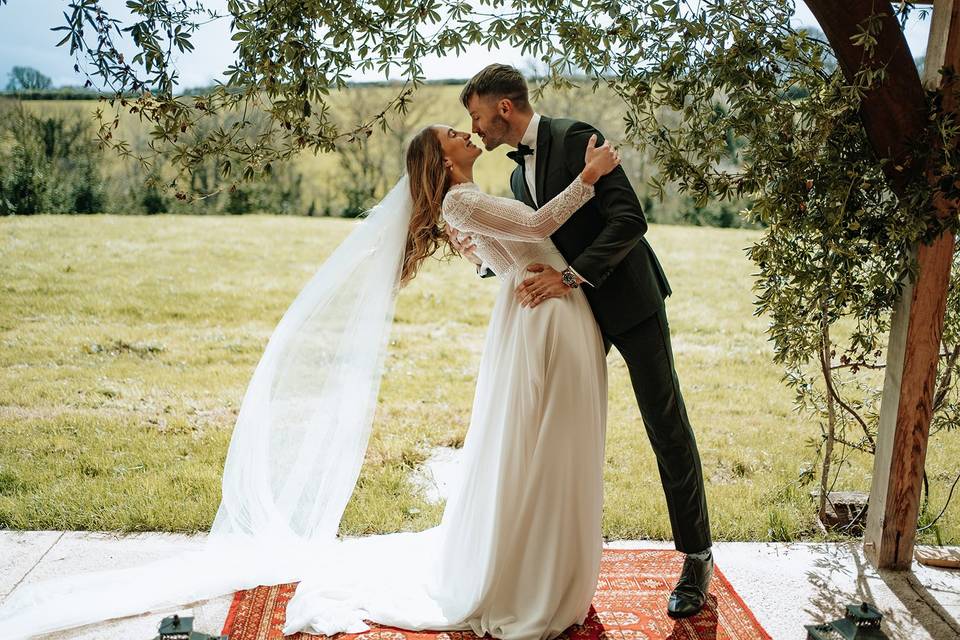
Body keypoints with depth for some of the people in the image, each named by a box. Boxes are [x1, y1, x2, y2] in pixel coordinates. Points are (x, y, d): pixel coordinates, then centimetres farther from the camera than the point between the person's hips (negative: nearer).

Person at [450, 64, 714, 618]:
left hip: (628, 299, -8)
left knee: (667, 427, 0)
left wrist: (571, 276, -27)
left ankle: (697, 557, 13)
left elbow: (630, 219, -22)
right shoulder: (519, 173, 12)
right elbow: (534, 255, 13)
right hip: (577, 309, 8)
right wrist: (482, 256, -2)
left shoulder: (575, 138, -13)